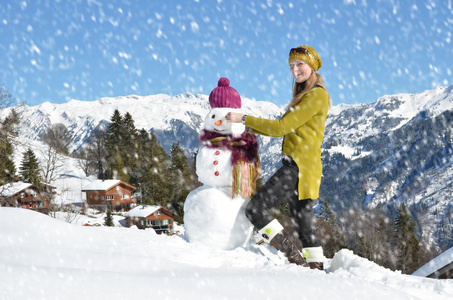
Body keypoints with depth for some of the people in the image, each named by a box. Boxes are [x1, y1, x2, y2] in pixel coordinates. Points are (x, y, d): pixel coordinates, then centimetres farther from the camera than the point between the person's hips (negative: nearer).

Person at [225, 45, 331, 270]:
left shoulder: (317, 95, -9)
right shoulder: (304, 96, 22)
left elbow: (282, 127, -14)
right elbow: (282, 129, 22)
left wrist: (244, 119, -11)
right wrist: (245, 127, 16)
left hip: (300, 166, -10)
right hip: (295, 166, 10)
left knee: (254, 210, -13)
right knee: (303, 226, 11)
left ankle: (294, 260, -13)